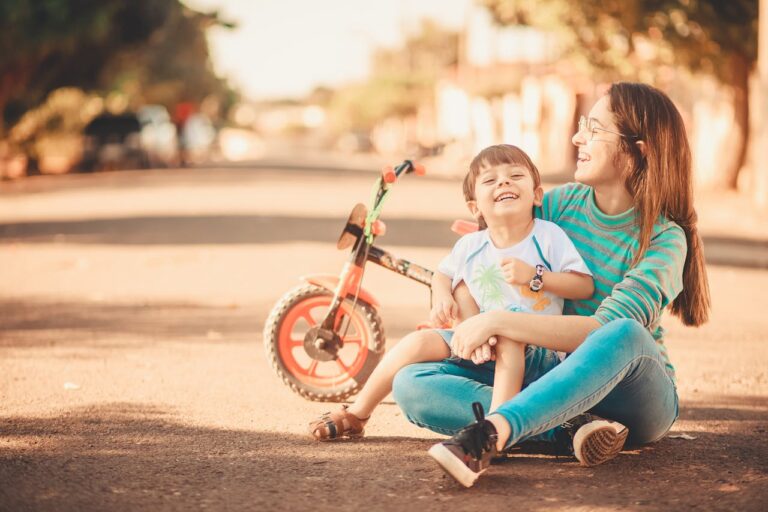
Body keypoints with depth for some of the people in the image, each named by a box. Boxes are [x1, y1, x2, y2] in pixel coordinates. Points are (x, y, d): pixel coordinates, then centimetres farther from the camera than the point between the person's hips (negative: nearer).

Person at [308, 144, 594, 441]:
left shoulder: (549, 236, -6)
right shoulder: (469, 246, 3)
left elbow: (586, 287, -8)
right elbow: (442, 275, 23)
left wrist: (534, 276, -20)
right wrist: (442, 297, 0)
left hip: (535, 353, -3)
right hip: (475, 345, 3)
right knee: (419, 341, -16)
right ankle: (356, 414, 0)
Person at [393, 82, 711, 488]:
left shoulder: (664, 238, -13)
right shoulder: (562, 203, 2)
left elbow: (610, 331, -28)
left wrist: (498, 322, -31)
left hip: (635, 399, -5)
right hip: (554, 385, 5)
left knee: (624, 334, -41)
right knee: (412, 383, -17)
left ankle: (490, 434, -51)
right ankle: (569, 426, -31)